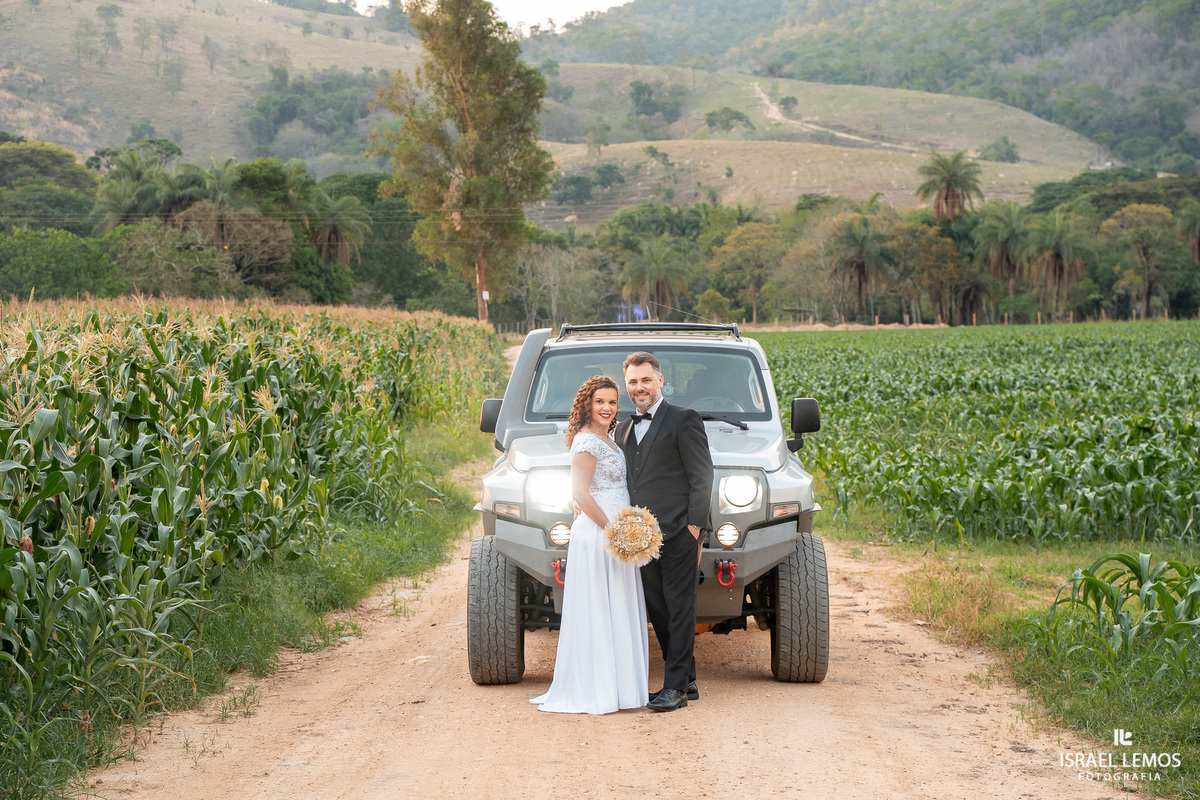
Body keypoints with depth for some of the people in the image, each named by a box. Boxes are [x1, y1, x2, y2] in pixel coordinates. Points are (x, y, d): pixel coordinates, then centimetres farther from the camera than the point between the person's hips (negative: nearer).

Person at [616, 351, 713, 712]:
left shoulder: (684, 420, -1)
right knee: (658, 611, 8)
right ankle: (686, 681, 17)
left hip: (678, 534, -7)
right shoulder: (623, 429, 19)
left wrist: (694, 526, -12)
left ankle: (675, 686, -3)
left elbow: (701, 476, -6)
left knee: (679, 609, -4)